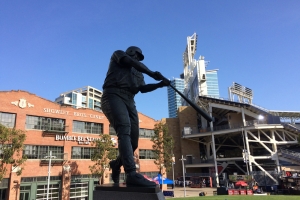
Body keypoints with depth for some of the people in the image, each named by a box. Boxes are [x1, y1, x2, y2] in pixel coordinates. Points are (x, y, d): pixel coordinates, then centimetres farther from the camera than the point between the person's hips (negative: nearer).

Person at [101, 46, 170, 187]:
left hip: (129, 101, 7)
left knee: (133, 142, -2)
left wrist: (160, 84, -1)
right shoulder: (118, 54, 20)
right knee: (124, 130, -29)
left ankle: (116, 164, 26)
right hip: (113, 96, -6)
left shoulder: (138, 72, 33)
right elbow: (131, 63, -1)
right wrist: (152, 73, -10)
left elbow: (143, 88, 15)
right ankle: (131, 174, -40)